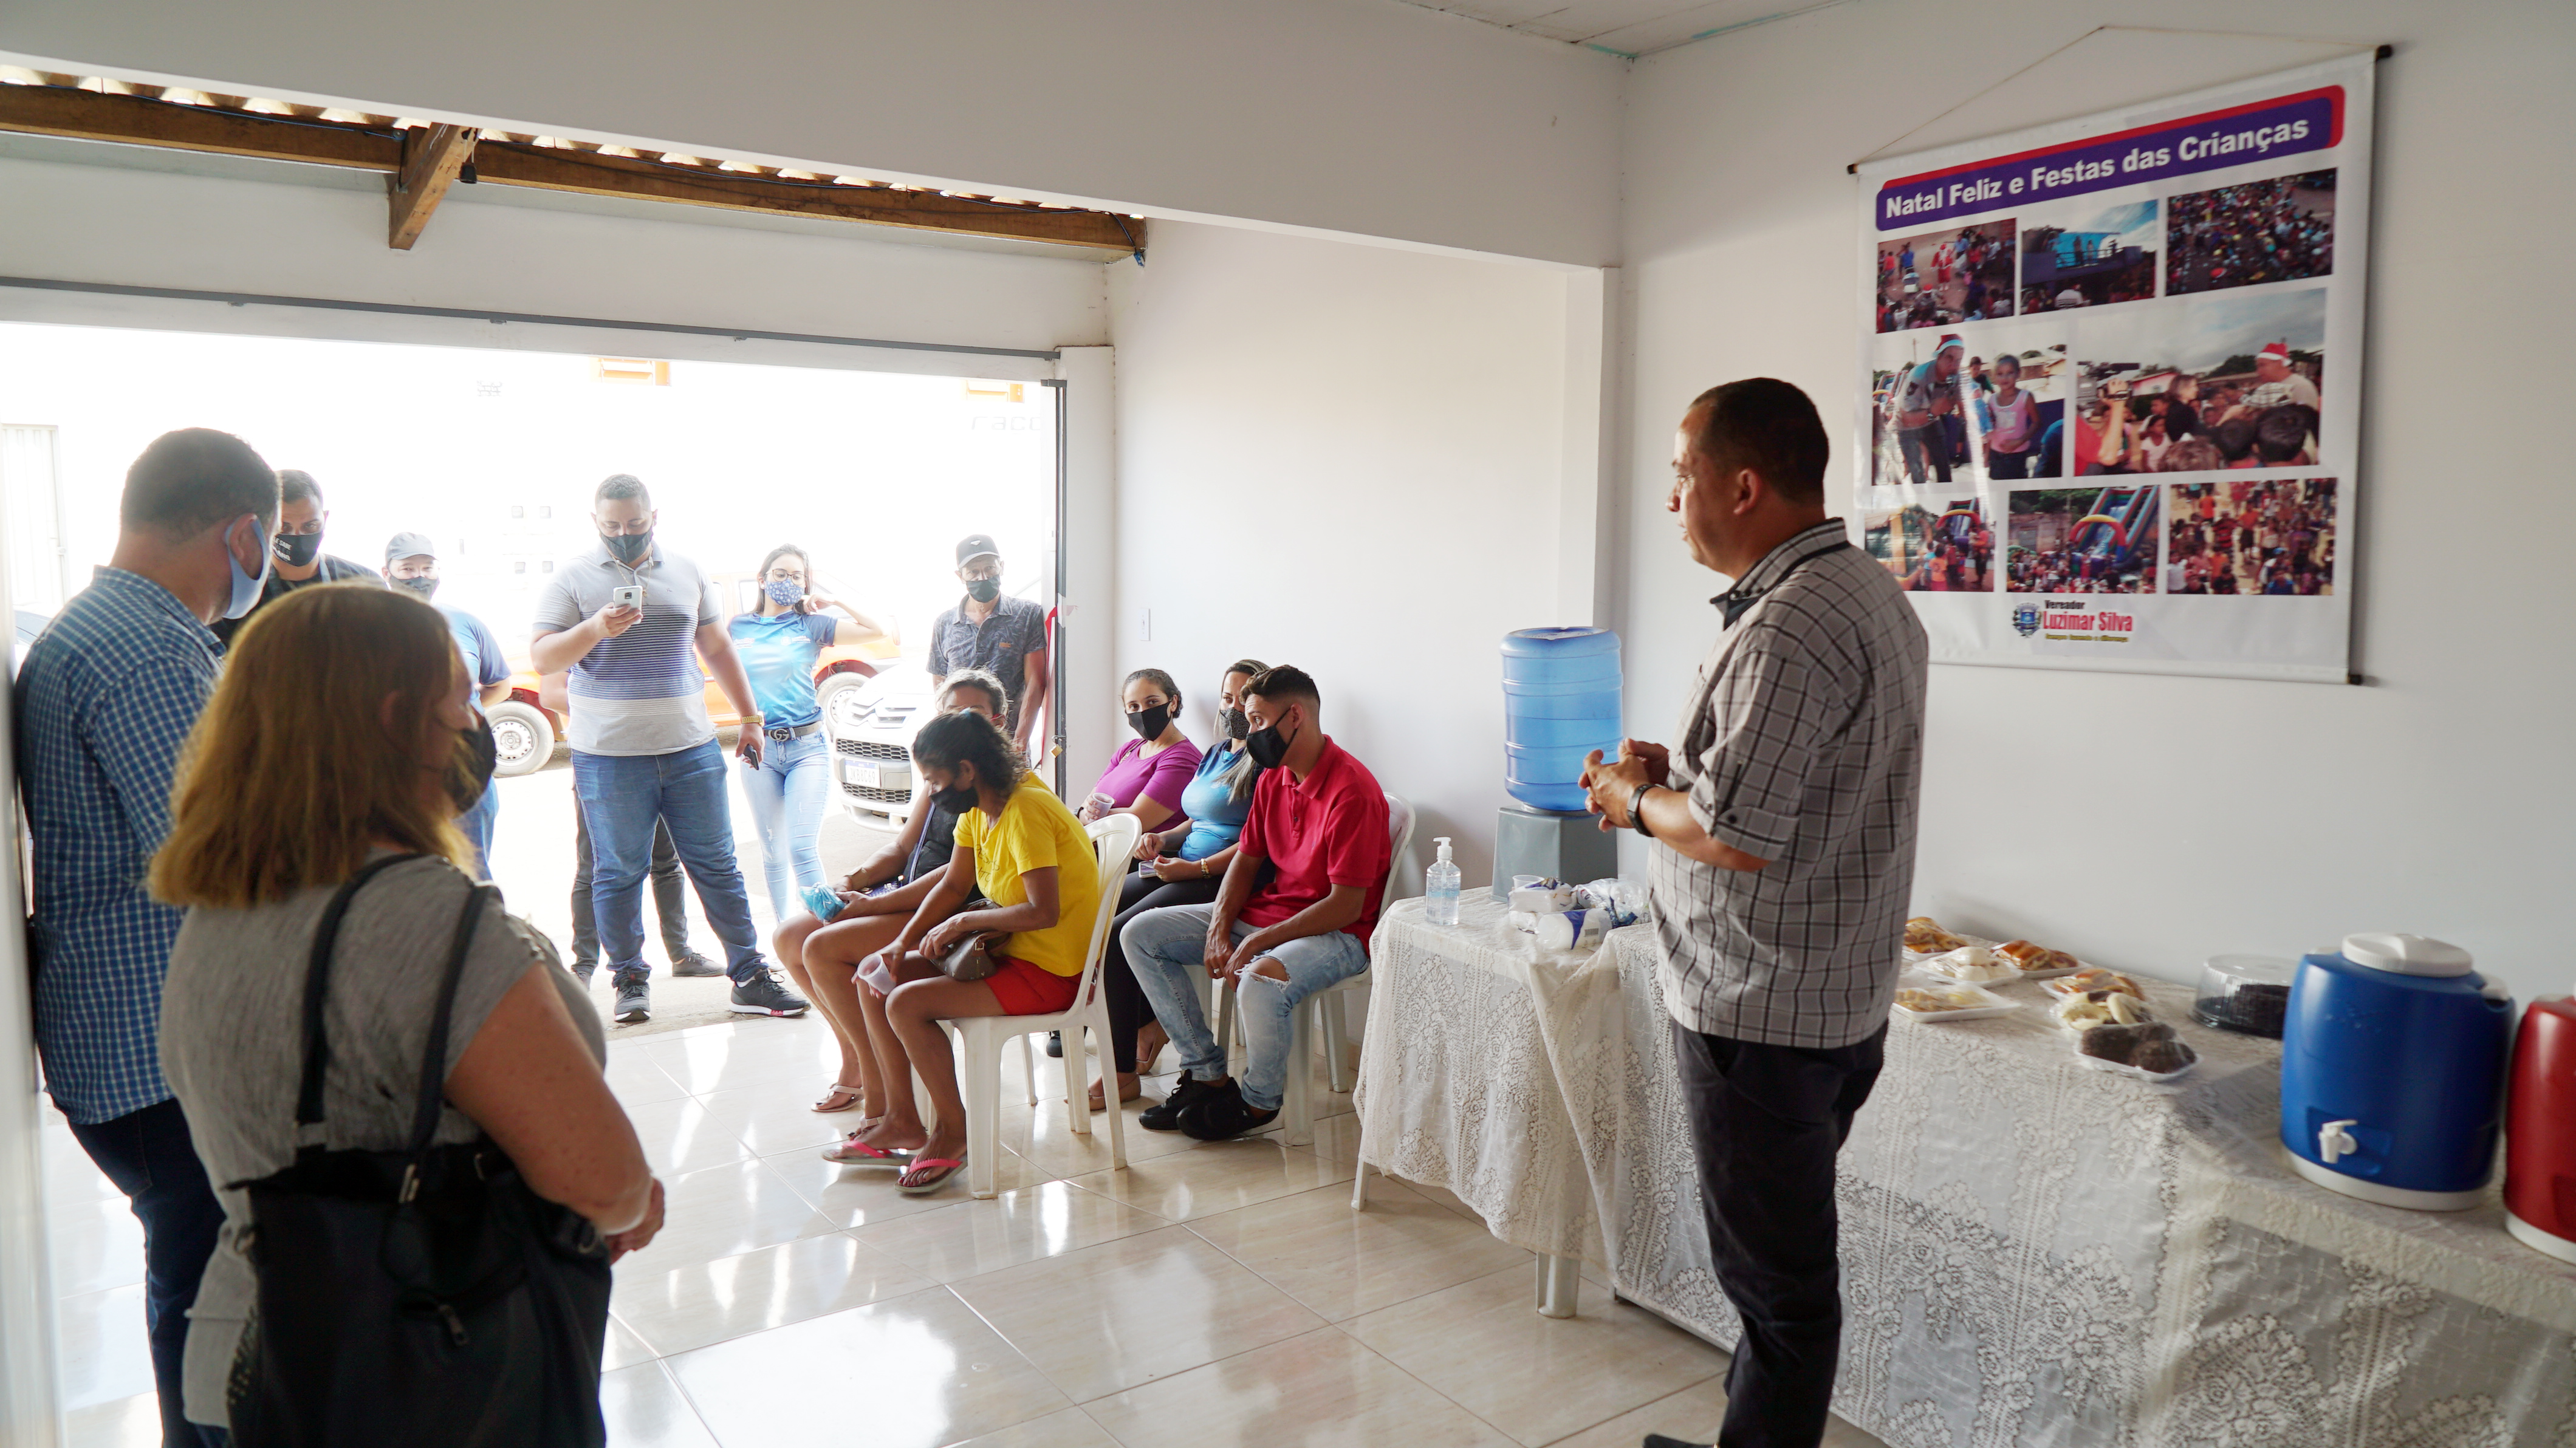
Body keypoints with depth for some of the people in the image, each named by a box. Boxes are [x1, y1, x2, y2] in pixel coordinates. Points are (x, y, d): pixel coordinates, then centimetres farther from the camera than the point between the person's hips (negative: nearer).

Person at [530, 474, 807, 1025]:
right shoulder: (573, 578, 3)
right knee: (619, 872, 4)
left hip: (691, 748, 2)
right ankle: (630, 981, 18)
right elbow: (543, 658, -4)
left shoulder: (686, 572, 12)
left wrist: (750, 718, 15)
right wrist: (596, 628, -21)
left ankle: (750, 977, 10)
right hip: (609, 755, -2)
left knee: (717, 865, 4)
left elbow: (718, 649, 19)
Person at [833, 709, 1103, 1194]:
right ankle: (903, 1122, 14)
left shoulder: (1025, 812, -24)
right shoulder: (978, 808, 6)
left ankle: (953, 1132, -2)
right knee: (875, 974, 9)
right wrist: (903, 943, 2)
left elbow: (1044, 912, -31)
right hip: (1010, 950, 10)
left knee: (907, 1004, -22)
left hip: (1052, 972, -10)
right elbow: (952, 886, 15)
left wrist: (962, 922, -20)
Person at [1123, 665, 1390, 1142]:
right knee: (1140, 934, 0)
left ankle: (1258, 1101, -8)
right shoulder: (1274, 778, 6)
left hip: (1337, 933, -9)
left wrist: (1254, 945, -24)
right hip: (1264, 912, 9)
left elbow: (1346, 906, -23)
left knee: (1260, 983, -40)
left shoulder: (1352, 790, -21)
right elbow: (1246, 860, 12)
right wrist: (1218, 930, -7)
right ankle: (1208, 1074, 2)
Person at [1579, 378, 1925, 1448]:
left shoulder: (1789, 623, -23)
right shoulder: (1871, 592, 11)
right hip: (1838, 999, 11)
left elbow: (1738, 835, -26)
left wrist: (1637, 803, -8)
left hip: (1761, 1012, -11)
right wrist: (1678, 770, 9)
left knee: (1776, 1275, 4)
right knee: (1783, 1260, 22)